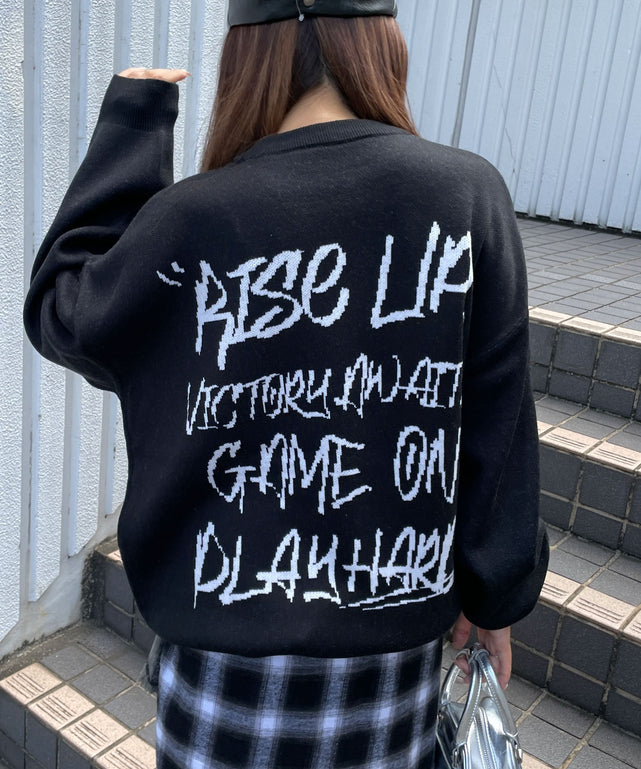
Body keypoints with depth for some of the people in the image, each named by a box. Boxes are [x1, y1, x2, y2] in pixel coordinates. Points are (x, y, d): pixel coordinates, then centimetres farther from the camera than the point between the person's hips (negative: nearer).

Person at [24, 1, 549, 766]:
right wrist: (496, 597, 8)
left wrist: (130, 123, 4)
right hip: (396, 636, 2)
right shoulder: (469, 193, -11)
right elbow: (498, 430, -6)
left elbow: (60, 310, 4)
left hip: (235, 630, -1)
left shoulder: (194, 221, -16)